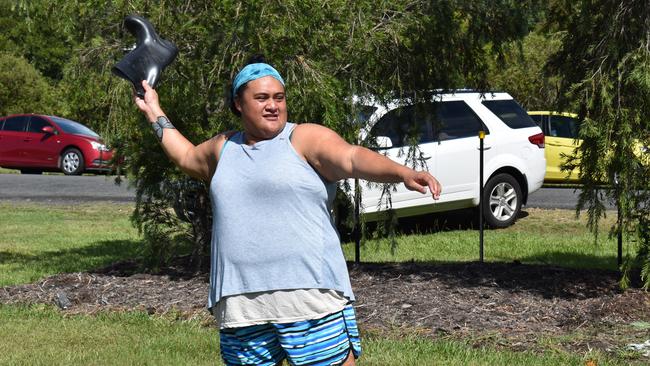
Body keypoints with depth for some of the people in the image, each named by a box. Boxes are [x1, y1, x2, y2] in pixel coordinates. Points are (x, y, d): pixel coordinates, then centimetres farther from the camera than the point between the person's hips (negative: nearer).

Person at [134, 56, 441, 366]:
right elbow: (187, 157, 40)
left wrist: (403, 173, -33)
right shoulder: (224, 148, 19)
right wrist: (154, 112, 45)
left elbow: (353, 158, -16)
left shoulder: (305, 139, 0)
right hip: (240, 303, 6)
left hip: (310, 296, -5)